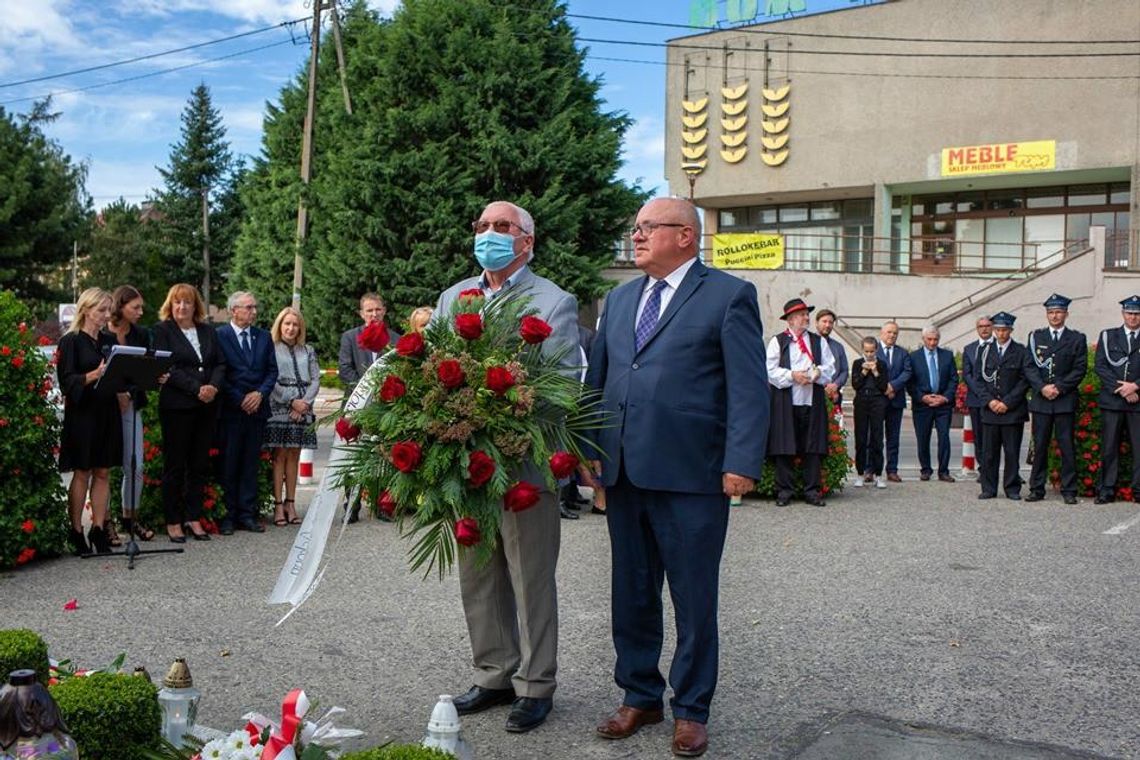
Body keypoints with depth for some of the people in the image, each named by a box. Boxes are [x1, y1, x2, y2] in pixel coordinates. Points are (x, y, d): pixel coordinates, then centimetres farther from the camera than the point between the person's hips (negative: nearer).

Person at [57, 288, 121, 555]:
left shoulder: (109, 341, 14)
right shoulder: (71, 341, -4)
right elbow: (66, 381, -12)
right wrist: (93, 375, -26)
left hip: (108, 414, 5)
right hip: (82, 413, -5)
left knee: (103, 472, 6)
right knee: (82, 473, 0)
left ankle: (98, 529, 11)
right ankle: (76, 531, 8)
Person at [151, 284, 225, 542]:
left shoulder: (208, 332, 14)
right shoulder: (162, 331, 0)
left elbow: (221, 363, 10)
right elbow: (168, 368, -10)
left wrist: (214, 386, -9)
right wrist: (197, 389, -17)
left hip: (207, 406, 5)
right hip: (177, 406, -4)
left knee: (200, 464, 6)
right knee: (174, 465, 1)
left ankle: (193, 518, 14)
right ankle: (173, 521, 8)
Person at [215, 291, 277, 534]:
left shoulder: (264, 337, 13)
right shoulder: (219, 335, -2)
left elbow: (272, 370, 11)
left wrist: (260, 393, -5)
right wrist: (239, 400, -10)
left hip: (257, 408, 4)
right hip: (230, 410, -4)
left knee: (250, 464, 7)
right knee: (228, 464, 0)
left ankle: (247, 514, 12)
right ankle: (227, 516, 7)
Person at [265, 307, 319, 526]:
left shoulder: (307, 351, 14)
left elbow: (315, 380, 8)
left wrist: (304, 403, -7)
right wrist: (291, 401, -11)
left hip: (303, 410, 4)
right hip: (278, 409, -4)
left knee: (294, 456, 6)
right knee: (279, 456, -3)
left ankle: (290, 504, 10)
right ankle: (278, 505, -1)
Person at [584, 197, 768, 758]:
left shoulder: (729, 296, -2)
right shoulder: (620, 298, 17)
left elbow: (749, 387, -8)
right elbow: (597, 376, 18)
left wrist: (742, 462, -16)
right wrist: (588, 448, 8)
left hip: (691, 477, -6)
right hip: (623, 473, 6)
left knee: (694, 601, 6)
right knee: (631, 597, 14)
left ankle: (691, 710, 22)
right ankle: (640, 697, 30)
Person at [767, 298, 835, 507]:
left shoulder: (819, 341, 15)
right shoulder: (778, 341, 5)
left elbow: (830, 367, 11)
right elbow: (770, 370, -2)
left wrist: (818, 373, -9)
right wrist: (792, 376, -14)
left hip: (813, 402, 3)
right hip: (786, 403, -3)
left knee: (813, 447, 2)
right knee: (785, 448, -2)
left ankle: (812, 491, 9)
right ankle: (784, 491, 6)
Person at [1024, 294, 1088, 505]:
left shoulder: (1077, 339, 6)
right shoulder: (1035, 337, 11)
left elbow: (1080, 369, 0)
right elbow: (1030, 367, 5)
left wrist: (1059, 387, -10)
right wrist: (1042, 387, -10)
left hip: (1065, 401, -1)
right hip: (1041, 400, 1)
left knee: (1067, 446, -1)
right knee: (1039, 447, 3)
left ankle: (1068, 491, 5)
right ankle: (1037, 489, 9)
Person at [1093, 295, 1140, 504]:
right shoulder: (1108, 336, 12)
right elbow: (1100, 366, 2)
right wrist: (1121, 389, -8)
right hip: (1111, 401, 0)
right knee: (1109, 447, 1)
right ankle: (1106, 490, 5)